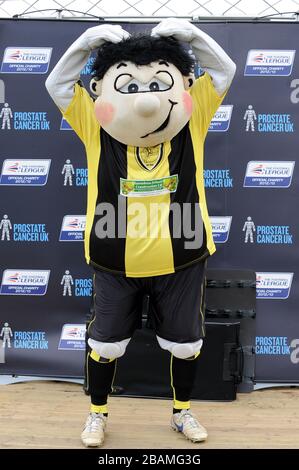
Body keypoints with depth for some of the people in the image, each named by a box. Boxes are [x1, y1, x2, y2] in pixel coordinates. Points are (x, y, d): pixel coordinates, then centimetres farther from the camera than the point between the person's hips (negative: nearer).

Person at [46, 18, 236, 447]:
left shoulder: (192, 118, -4)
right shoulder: (96, 126, -6)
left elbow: (224, 71, -2)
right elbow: (57, 84, -5)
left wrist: (191, 35, -14)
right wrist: (87, 42, -16)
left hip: (181, 260, 1)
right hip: (115, 263, 0)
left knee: (185, 342, 15)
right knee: (106, 342, 14)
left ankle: (182, 411, 42)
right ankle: (98, 413, 40)